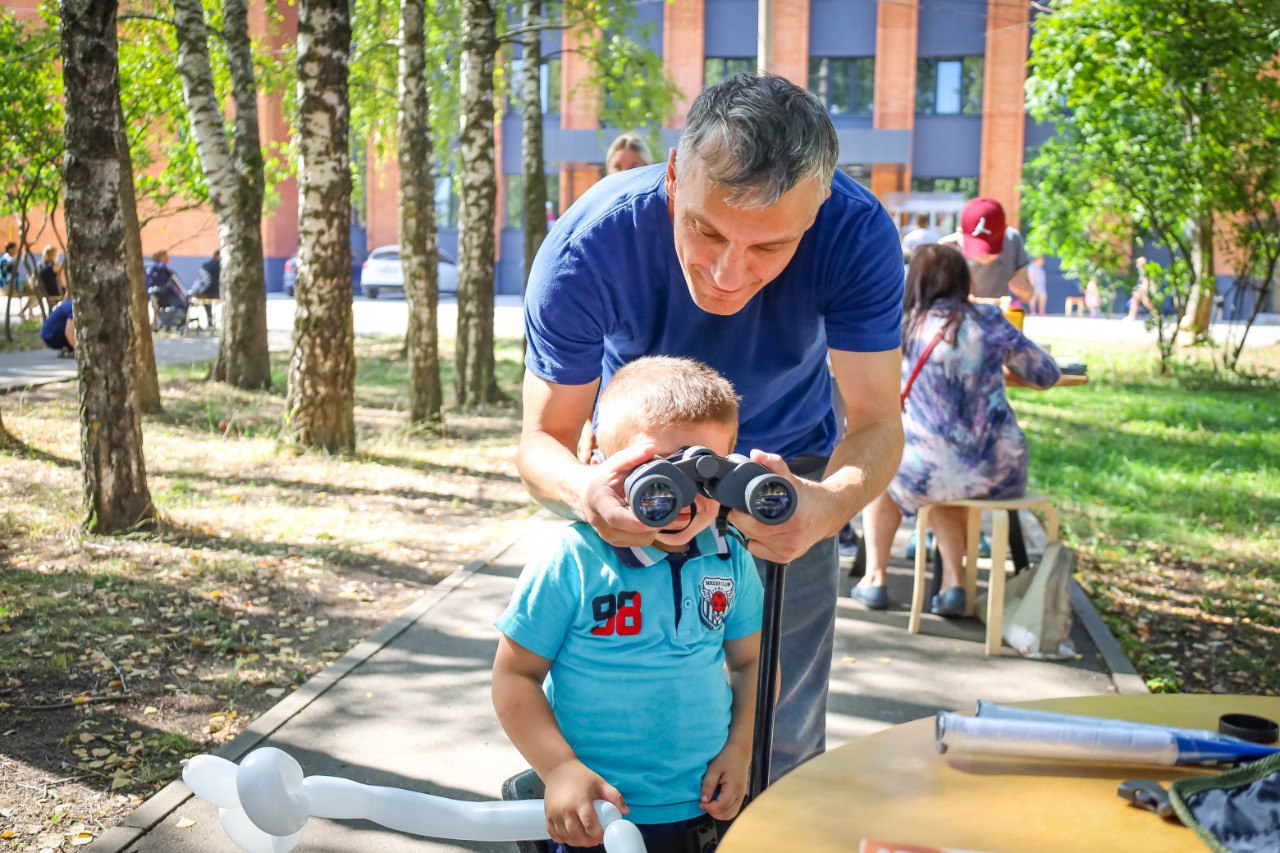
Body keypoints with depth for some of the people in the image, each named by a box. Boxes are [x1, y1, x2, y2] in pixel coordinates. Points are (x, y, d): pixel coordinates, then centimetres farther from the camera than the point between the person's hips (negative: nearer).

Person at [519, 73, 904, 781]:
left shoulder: (857, 234, -30)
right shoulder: (583, 250, -31)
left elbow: (876, 423, -27)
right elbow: (544, 437, -23)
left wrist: (830, 504, -51)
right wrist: (585, 489, -48)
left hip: (787, 467, 1)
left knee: (780, 738, 1)